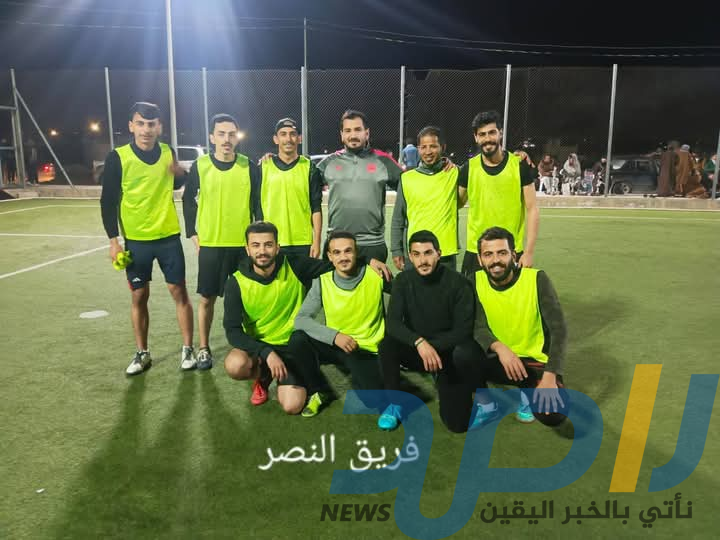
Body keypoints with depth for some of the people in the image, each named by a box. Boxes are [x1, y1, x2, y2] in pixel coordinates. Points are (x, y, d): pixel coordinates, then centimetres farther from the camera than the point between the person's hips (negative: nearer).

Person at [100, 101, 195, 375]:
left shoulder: (168, 153, -1)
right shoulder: (118, 157, -9)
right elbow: (108, 201, -5)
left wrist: (181, 173, -7)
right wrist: (114, 240, -9)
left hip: (169, 236, 1)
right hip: (136, 240, -1)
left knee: (179, 292, 4)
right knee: (139, 297, 8)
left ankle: (187, 349, 16)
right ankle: (142, 353, 23)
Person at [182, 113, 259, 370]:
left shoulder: (249, 167, -1)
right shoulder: (200, 166, -2)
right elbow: (188, 200, 8)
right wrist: (193, 233, 2)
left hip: (244, 244, 0)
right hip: (210, 244, 0)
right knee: (207, 298, 7)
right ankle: (204, 348, 22)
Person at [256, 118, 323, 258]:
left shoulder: (309, 168, 3)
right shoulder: (263, 167, 4)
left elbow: (316, 208, 2)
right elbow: (257, 206, 6)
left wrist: (316, 242, -4)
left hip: (303, 243, 0)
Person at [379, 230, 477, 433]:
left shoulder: (458, 283, -15)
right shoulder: (403, 280, -8)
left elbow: (463, 331, -15)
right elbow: (393, 323, -18)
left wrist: (433, 346, -29)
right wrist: (420, 342, -36)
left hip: (448, 352, -2)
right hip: (415, 350, 2)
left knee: (458, 423, -14)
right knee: (387, 343, -31)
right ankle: (395, 402, -7)